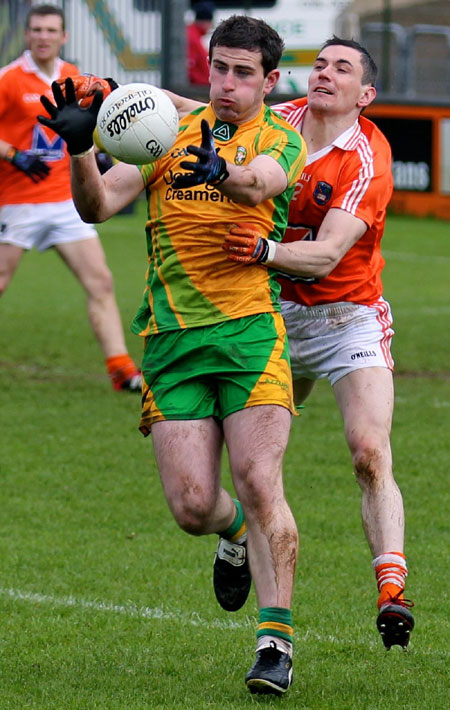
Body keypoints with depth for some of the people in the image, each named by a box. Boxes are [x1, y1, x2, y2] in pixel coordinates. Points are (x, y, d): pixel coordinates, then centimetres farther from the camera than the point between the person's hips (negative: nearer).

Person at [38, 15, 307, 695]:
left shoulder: (282, 139, 3)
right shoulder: (171, 132, 11)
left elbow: (258, 183, -21)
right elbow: (99, 204, 1)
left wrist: (220, 172, -44)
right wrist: (80, 150, -19)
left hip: (249, 332, -2)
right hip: (171, 339, 2)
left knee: (259, 484, -17)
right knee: (193, 506, -5)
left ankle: (277, 640, -10)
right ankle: (237, 534, 32)